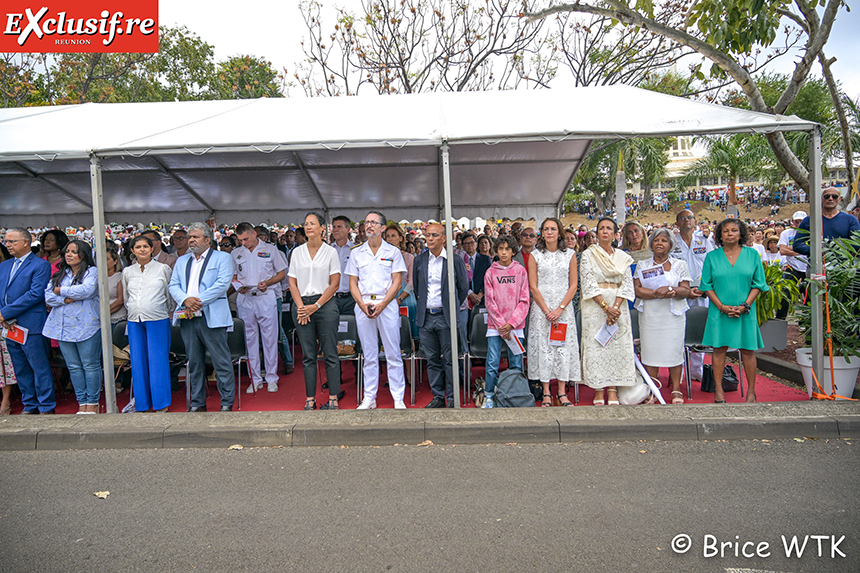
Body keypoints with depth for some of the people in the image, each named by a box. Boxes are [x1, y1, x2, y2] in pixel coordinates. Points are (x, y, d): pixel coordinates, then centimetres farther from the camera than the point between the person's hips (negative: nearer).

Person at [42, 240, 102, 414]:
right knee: (73, 367, 7)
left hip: (85, 326, -5)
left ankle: (92, 403, 5)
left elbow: (86, 290, -17)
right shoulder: (59, 275, 17)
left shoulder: (92, 271, 1)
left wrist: (60, 291, -5)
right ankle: (82, 403, 14)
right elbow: (48, 297, 6)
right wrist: (66, 299, -11)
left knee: (90, 365, -2)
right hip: (63, 327, 5)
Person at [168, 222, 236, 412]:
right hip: (187, 319, 5)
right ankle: (197, 402, 22)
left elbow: (223, 284, -9)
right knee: (194, 363, 12)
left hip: (212, 318, -5)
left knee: (221, 362, -3)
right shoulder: (181, 261, 20)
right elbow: (173, 286, 11)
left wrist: (199, 301, -15)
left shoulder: (222, 258, 4)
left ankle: (227, 402, 7)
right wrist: (185, 299, -10)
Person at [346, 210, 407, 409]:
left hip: (387, 305, -2)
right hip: (363, 306, 2)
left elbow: (397, 282, -1)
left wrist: (381, 305, -13)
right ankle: (369, 398, 14)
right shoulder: (356, 253, 12)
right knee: (369, 355, 7)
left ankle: (398, 398, 5)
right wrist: (363, 305, -8)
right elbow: (353, 283, 9)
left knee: (393, 354, -1)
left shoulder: (393, 251, 5)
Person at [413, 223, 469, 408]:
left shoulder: (455, 260, -2)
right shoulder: (419, 260, 8)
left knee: (450, 359, 2)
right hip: (426, 317, 3)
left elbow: (463, 288, 5)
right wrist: (422, 306, 13)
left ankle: (452, 398, 13)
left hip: (446, 317, -3)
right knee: (432, 360, 10)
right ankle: (438, 397, 20)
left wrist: (453, 308, 6)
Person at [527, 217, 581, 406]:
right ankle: (546, 393, 7)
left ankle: (562, 392, 8)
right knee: (543, 347, -1)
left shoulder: (570, 255, 5)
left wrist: (560, 309, -9)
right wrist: (547, 310, -9)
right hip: (541, 308, -1)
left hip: (564, 308, 1)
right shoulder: (535, 255, 2)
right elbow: (533, 286, -1)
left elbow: (573, 285, 1)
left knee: (564, 346, 0)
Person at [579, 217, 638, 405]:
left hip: (618, 306, 3)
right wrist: (606, 307, -15)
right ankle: (599, 390, 5)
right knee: (595, 346, -3)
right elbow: (589, 284, -7)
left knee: (618, 345, 1)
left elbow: (627, 284, 2)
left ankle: (613, 390, 8)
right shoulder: (588, 254, 0)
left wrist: (615, 307, -12)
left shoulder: (622, 257, 9)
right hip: (595, 306, -3)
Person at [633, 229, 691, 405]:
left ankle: (676, 390, 8)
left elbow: (686, 291, -1)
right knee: (650, 349, 0)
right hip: (649, 315, 1)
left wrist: (670, 289, -20)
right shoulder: (642, 265, 9)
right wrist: (658, 293, -16)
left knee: (674, 349, -2)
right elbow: (637, 289, -3)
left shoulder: (679, 264, 7)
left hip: (673, 315, -1)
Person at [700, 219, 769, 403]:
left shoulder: (752, 255, 5)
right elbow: (707, 285, 2)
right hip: (719, 311, 0)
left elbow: (758, 284, 4)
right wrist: (721, 306, -9)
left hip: (745, 311, 0)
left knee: (748, 350, 3)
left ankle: (751, 391, 14)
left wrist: (745, 305, -9)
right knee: (719, 349, 2)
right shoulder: (712, 257, 3)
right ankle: (719, 390, 10)